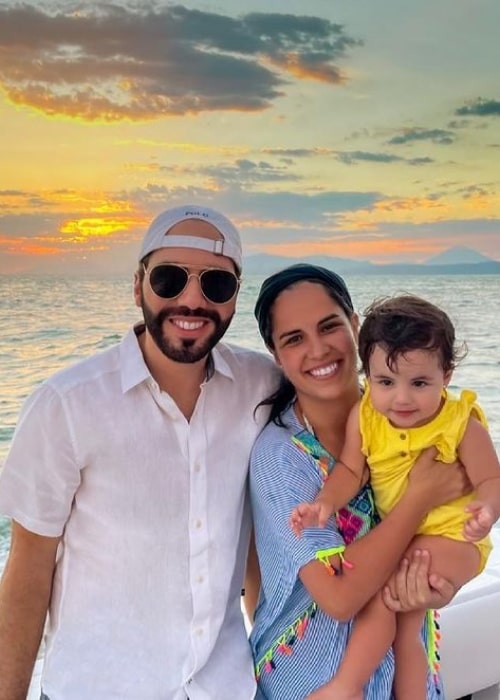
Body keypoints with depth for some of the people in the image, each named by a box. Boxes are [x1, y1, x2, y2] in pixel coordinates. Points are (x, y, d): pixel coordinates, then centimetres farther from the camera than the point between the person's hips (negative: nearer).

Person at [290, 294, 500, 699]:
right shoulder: (364, 416, -9)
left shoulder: (461, 425, -16)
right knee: (405, 623, 9)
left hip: (450, 539, -5)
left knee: (381, 589, -20)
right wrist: (326, 504, -22)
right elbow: (350, 470, -4)